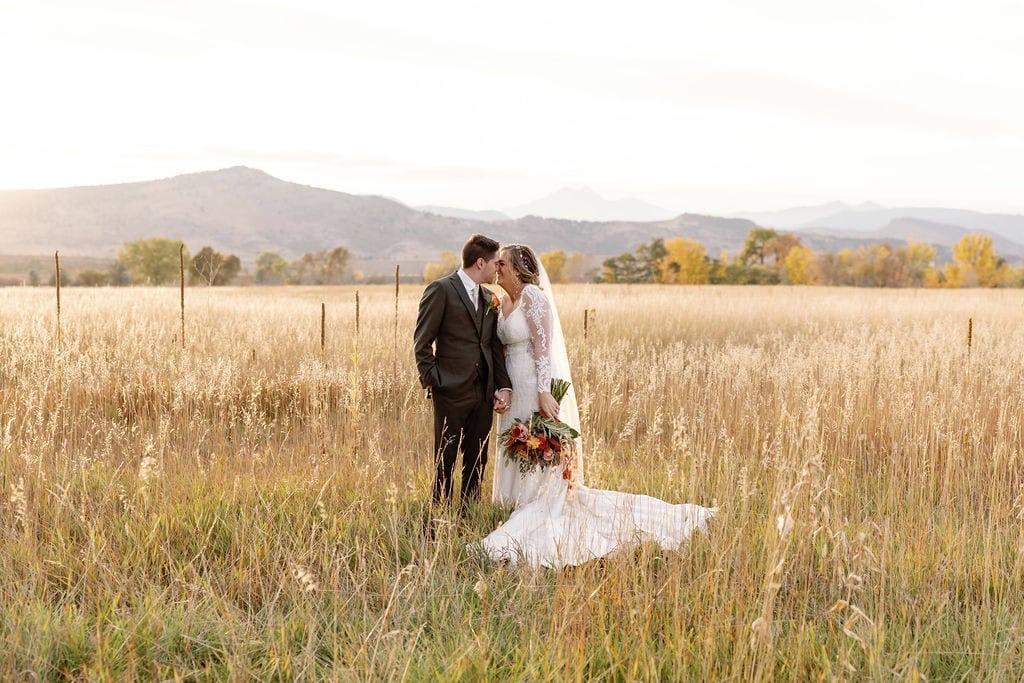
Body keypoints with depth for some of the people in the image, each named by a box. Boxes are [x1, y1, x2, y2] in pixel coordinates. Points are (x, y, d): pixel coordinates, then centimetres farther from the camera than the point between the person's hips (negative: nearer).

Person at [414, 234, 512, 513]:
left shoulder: (488, 299, 15)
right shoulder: (441, 290, -6)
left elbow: (495, 346, 14)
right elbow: (422, 342, -7)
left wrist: (504, 386, 4)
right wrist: (433, 382, -10)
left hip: (483, 394, 7)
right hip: (452, 393, -7)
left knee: (477, 463, 10)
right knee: (445, 464, 1)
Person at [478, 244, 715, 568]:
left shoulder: (532, 295, -14)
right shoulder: (505, 301, 12)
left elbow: (543, 346, -21)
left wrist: (543, 393, -27)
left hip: (538, 393, -10)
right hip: (516, 395, 10)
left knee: (539, 470, -3)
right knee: (521, 467, 13)